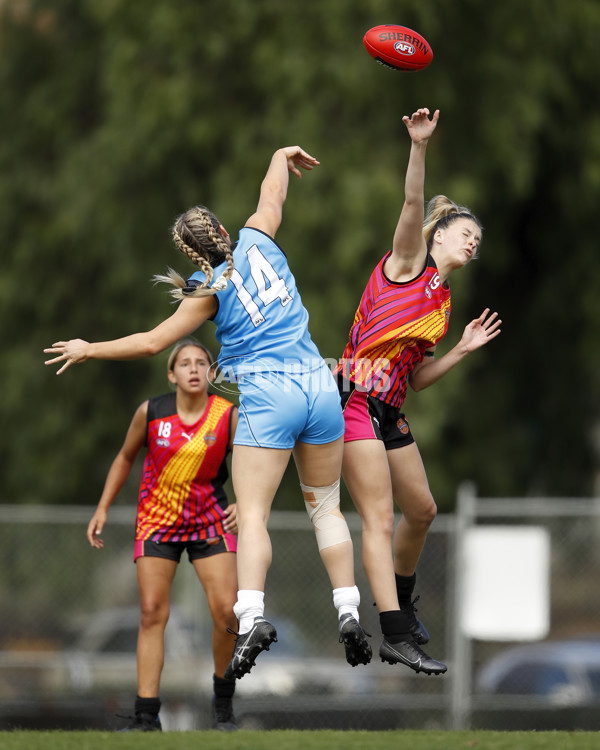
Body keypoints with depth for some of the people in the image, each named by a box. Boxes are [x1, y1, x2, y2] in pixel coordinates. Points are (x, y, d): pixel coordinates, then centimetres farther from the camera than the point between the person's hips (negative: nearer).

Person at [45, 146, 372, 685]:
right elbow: (273, 192, 27)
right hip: (319, 385, 5)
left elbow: (154, 341, -1)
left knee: (252, 514, -9)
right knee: (326, 507, 14)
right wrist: (282, 156, 48)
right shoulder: (257, 241, 7)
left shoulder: (210, 289, -2)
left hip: (267, 397, -5)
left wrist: (88, 350, 11)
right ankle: (349, 611, 2)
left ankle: (252, 616, -28)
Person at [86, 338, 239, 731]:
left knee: (227, 611, -12)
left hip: (209, 520, 0)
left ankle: (224, 702, 12)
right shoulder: (150, 412, -10)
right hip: (156, 519, 0)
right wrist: (103, 508, 5)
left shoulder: (229, 416, -13)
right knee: (152, 612, -6)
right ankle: (147, 716, -4)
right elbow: (126, 458, 7)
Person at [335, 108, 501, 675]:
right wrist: (419, 147, -30)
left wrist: (463, 350, 12)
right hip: (356, 399, -9)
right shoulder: (408, 262, 0)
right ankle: (397, 637, -18)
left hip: (390, 410, 9)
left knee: (421, 510, 18)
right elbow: (412, 204, -18)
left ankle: (401, 601, 42)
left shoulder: (441, 303, 20)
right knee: (380, 519, -13)